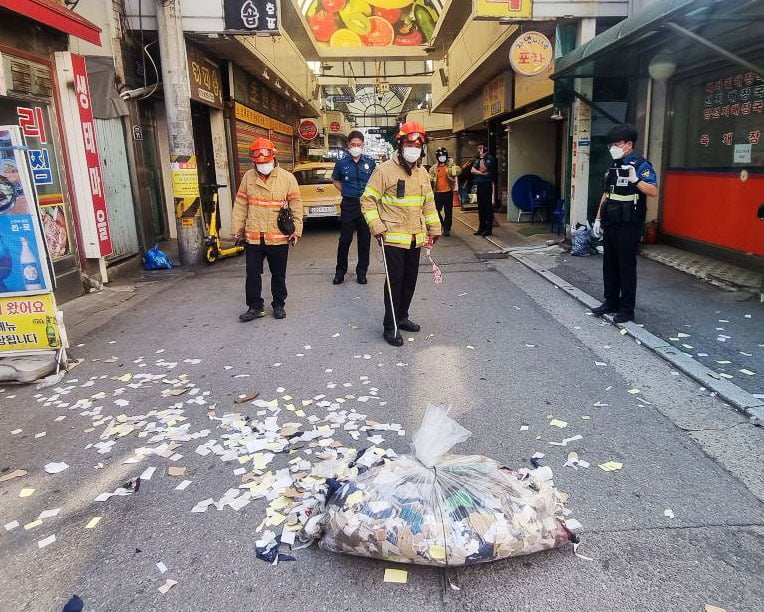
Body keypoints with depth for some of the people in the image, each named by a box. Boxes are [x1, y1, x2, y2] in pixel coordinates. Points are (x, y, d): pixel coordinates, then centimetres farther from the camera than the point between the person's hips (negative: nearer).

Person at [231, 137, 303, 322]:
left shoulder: (287, 178, -4)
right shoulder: (248, 177, 2)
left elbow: (296, 207, -2)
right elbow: (240, 205, 6)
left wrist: (296, 231, -5)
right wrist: (237, 228, 3)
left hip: (278, 237, -2)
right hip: (253, 237, 2)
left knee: (278, 274, 12)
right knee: (253, 274, 8)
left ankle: (279, 305, 28)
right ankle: (255, 307, 21)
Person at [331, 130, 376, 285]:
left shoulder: (370, 163, 3)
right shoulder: (342, 163, 2)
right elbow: (335, 180, 17)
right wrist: (345, 192, 7)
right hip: (348, 204, -1)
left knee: (365, 240, 6)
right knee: (345, 239, 1)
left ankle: (361, 272, 17)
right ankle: (340, 271, 13)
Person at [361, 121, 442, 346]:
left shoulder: (422, 172, 11)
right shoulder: (385, 170, -9)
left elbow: (428, 203, 20)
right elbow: (368, 200, -8)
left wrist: (434, 228, 16)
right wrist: (377, 227, -15)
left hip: (415, 238, 7)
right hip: (393, 237, -6)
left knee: (410, 280, 14)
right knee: (395, 281, -3)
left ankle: (402, 317, 31)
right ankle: (389, 326, 7)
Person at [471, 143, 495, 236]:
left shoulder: (490, 158, -4)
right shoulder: (477, 159, 17)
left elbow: (483, 169, -15)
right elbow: (472, 170, 5)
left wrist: (482, 158, -7)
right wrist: (481, 173, -11)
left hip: (487, 185, -7)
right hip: (479, 185, 7)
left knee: (488, 207, -7)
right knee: (481, 207, 10)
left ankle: (489, 229, -6)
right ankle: (482, 227, 17)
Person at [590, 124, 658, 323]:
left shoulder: (641, 165, -9)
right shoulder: (614, 166, 14)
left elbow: (653, 191, -22)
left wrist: (635, 180, -37)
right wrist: (598, 218, 18)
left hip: (629, 226, -8)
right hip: (610, 224, 8)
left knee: (627, 267, -2)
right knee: (609, 265, 13)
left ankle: (627, 309, 7)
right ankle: (611, 302, 25)